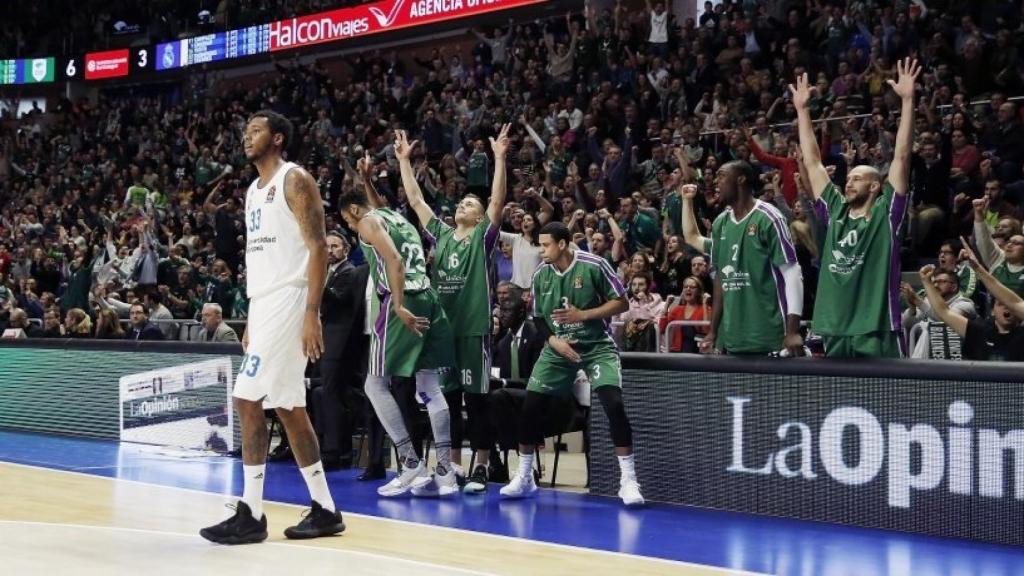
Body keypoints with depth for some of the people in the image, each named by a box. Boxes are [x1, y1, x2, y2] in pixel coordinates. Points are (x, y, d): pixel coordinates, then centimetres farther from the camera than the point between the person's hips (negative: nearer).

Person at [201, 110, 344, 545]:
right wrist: (252, 320, 19)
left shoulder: (294, 180, -7)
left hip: (287, 301, -10)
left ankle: (251, 514, -5)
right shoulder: (254, 190, 20)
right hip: (263, 303, 10)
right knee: (288, 407, 10)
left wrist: (312, 314, -21)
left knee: (248, 400, -12)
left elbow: (318, 247, -14)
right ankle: (324, 510, 16)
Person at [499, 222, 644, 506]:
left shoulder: (593, 266, -14)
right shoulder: (540, 275, -1)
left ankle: (628, 480, -11)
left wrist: (583, 315, -19)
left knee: (614, 404, -21)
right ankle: (524, 477, 17)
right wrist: (554, 341, -9)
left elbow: (621, 303, -10)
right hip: (558, 348, 4)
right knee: (530, 407, -2)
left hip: (597, 346, -4)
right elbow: (538, 318, 9)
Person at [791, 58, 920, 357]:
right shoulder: (835, 211, 14)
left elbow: (902, 156, -6)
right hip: (835, 332, 5)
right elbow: (812, 162, 17)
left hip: (877, 332, -5)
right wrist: (803, 109, 18)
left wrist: (908, 100, -11)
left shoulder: (886, 213, 1)